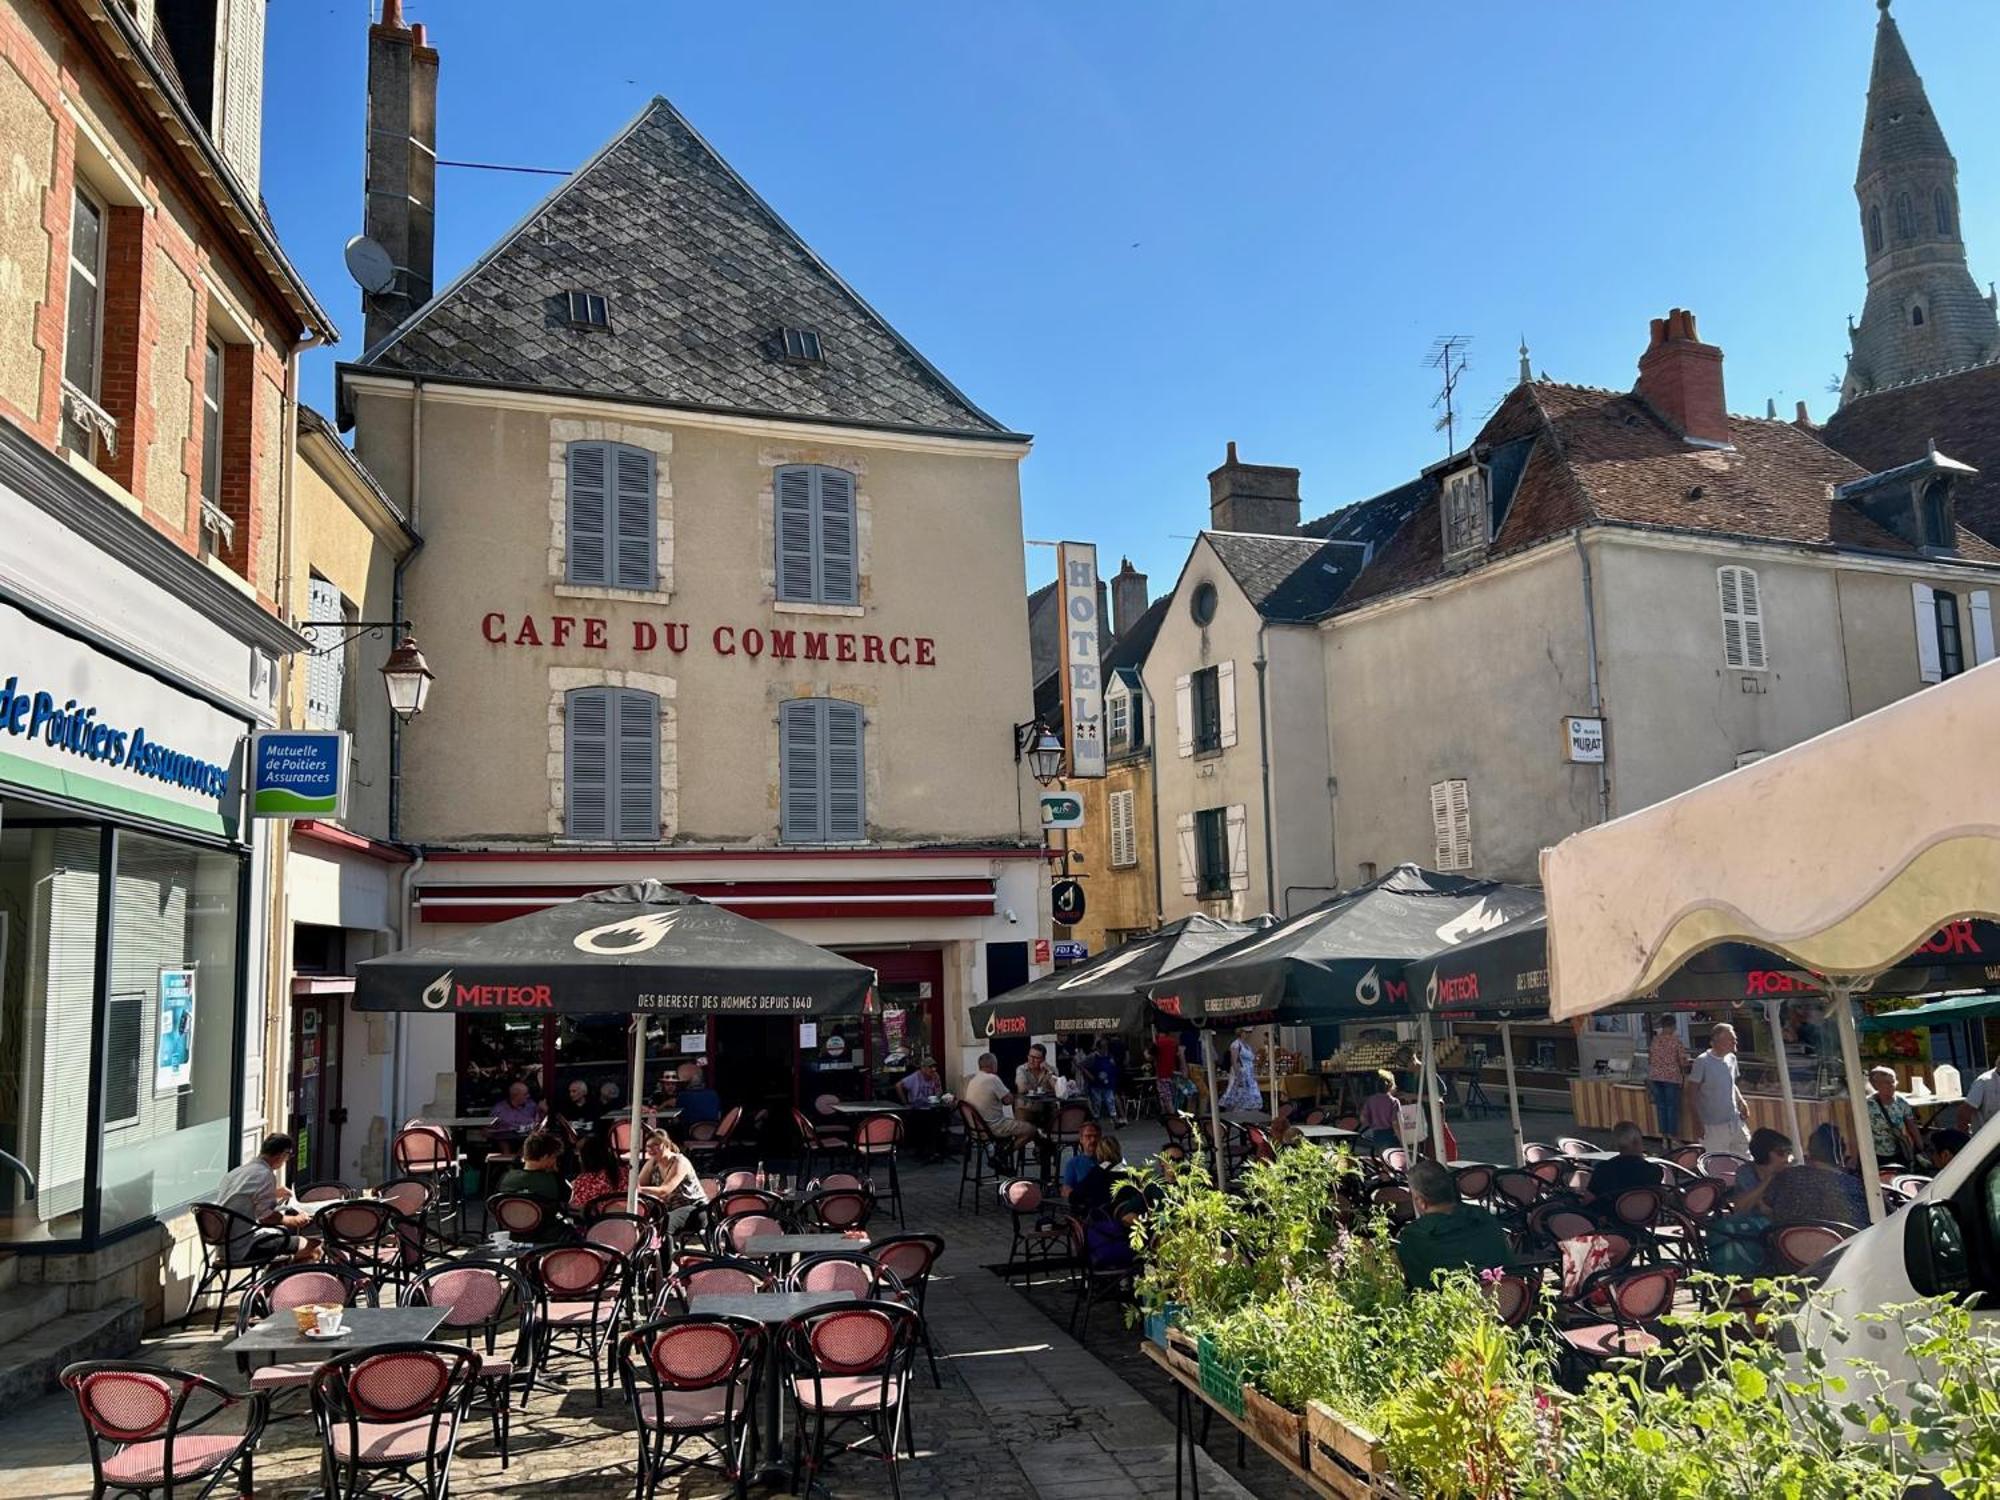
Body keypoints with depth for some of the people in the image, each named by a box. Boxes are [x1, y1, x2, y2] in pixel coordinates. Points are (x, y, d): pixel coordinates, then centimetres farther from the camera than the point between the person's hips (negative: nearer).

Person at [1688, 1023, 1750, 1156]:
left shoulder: (1731, 1058, 5)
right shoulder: (1702, 1062, -15)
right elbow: (1694, 1092, -10)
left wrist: (1741, 1102, 3)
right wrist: (1697, 1120, -12)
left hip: (1735, 1120, 6)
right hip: (1713, 1125, -6)